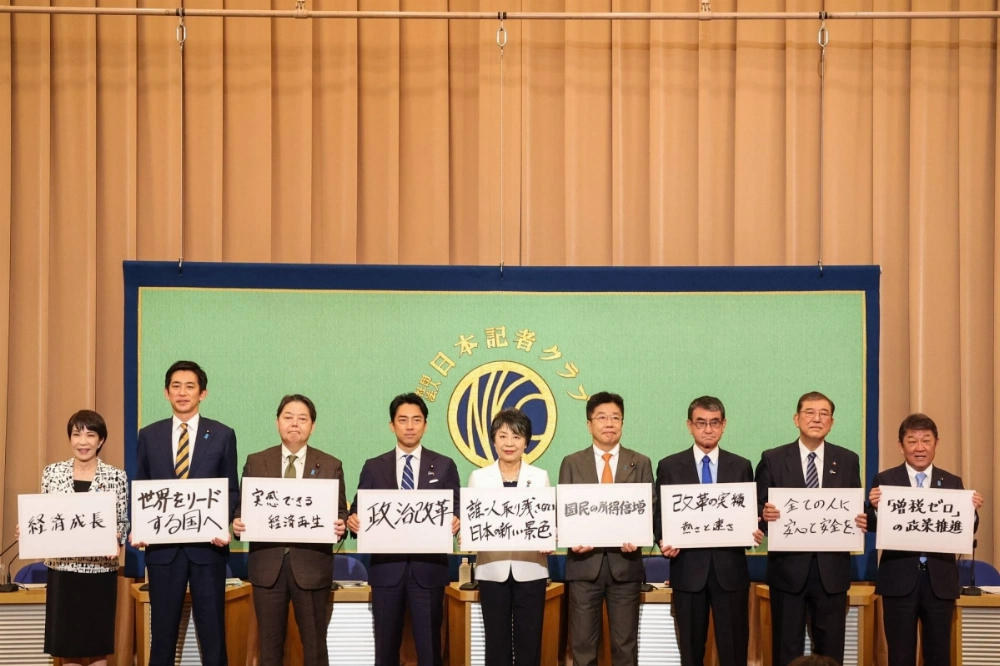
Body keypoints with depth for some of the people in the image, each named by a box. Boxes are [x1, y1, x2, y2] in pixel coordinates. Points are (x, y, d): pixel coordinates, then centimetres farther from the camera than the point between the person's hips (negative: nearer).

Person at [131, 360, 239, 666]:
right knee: (163, 629, 8)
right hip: (162, 545, 1)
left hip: (208, 545, -1)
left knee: (212, 629, 4)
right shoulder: (149, 436, 7)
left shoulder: (223, 435, 3)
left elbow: (232, 490, 4)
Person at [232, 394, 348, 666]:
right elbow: (243, 507, 8)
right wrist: (238, 523, -13)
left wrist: (339, 526, -18)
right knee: (269, 643, 9)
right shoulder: (255, 462, 8)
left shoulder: (330, 466, 4)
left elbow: (340, 512, 3)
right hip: (267, 565, 1)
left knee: (315, 643, 6)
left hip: (312, 566, -1)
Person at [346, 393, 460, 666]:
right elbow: (359, 512, 6)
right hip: (386, 569, 1)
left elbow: (455, 510, 4)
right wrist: (353, 521, -16)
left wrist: (454, 522, -18)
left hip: (428, 569, -1)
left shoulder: (444, 466, 7)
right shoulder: (373, 467, 8)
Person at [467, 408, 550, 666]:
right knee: (496, 640, 4)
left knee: (529, 640, 3)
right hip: (493, 569, 0)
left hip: (529, 570, 0)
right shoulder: (479, 477, 5)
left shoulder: (540, 477, 6)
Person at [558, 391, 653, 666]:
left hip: (625, 563, 0)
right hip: (584, 563, 0)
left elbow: (649, 510, 4)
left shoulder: (641, 463, 7)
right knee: (583, 643, 4)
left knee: (625, 644, 6)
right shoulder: (572, 463, 7)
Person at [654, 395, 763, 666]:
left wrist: (755, 531, -12)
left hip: (730, 568, 0)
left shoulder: (741, 466, 8)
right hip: (688, 568, 0)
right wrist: (663, 541, -13)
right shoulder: (669, 466, 5)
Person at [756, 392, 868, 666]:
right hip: (788, 568, -1)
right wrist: (765, 515, -22)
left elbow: (857, 510, 8)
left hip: (832, 570, 2)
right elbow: (759, 509, 1)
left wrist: (862, 522, -13)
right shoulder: (773, 459, 1)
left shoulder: (848, 460, 7)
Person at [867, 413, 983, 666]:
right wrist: (875, 508, -24)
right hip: (899, 579, -2)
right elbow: (873, 527, -4)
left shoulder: (953, 482, 7)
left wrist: (972, 510, -15)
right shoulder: (884, 480, 1)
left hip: (940, 580, 2)